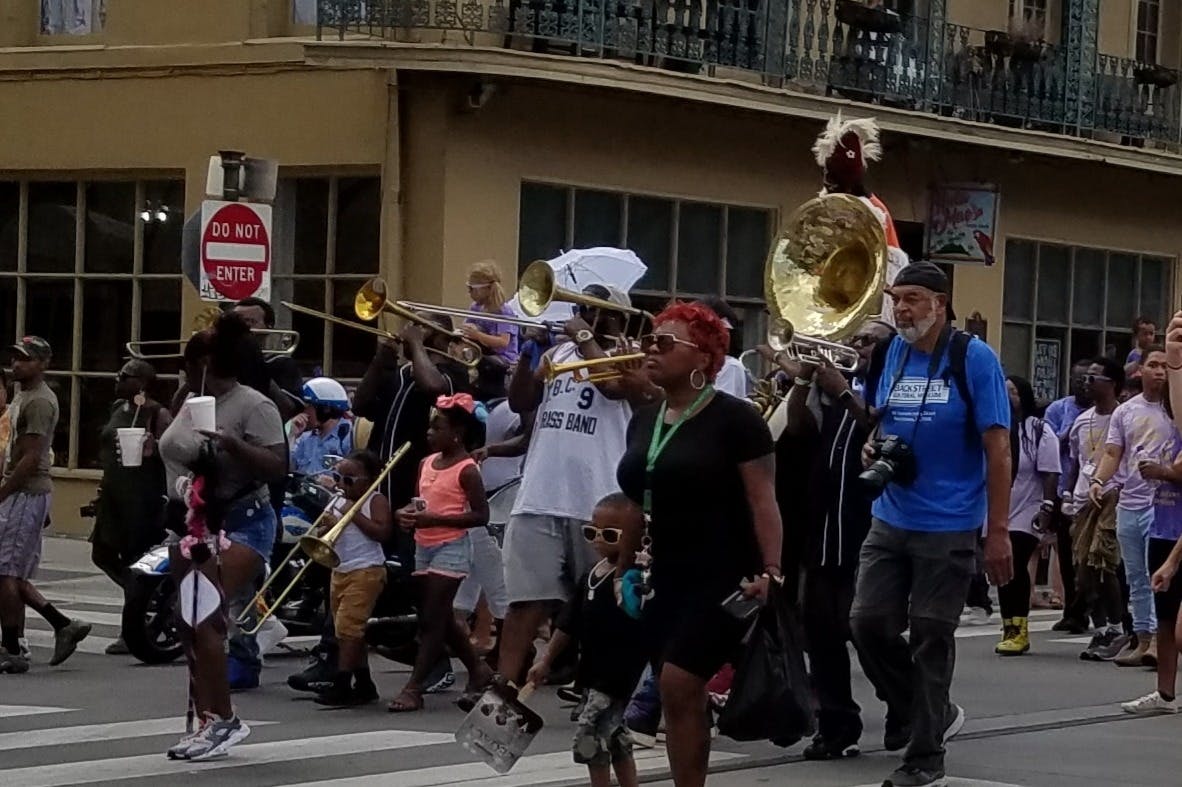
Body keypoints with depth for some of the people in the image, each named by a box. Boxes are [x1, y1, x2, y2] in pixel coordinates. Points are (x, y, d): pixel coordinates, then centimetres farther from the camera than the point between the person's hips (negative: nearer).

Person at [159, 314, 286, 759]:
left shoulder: (253, 406, -13)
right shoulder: (192, 403, 12)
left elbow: (278, 468, -19)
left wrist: (232, 444, -30)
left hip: (239, 524, -9)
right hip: (190, 525, 9)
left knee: (204, 618, -20)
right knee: (191, 625, 7)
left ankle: (222, 719, -15)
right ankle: (206, 722, 13)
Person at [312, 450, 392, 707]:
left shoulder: (376, 501, -8)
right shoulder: (339, 502, 13)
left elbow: (383, 533, -21)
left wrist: (355, 515, -21)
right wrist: (327, 526, -7)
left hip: (365, 571, -9)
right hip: (340, 571, 9)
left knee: (348, 627, -14)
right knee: (351, 630, 12)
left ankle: (342, 685, -14)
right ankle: (363, 684, 20)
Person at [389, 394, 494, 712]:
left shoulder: (466, 470, -12)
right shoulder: (426, 464, 10)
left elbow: (480, 515, -15)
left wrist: (434, 518, -21)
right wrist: (409, 513, -2)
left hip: (451, 547, -8)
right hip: (424, 546, 8)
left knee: (432, 619, -8)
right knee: (441, 619, 14)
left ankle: (414, 687, -9)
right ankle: (478, 670, 29)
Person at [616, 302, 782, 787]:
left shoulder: (734, 419, -9)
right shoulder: (643, 420, 11)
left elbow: (762, 500, -13)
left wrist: (769, 573, -21)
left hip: (723, 578, -7)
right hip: (666, 577, 7)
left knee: (679, 685, -16)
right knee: (678, 696, 6)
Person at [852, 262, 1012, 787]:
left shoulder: (974, 359, -9)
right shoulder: (890, 354, 6)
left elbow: (997, 449, -10)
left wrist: (998, 531, -15)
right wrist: (872, 450, -5)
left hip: (948, 527, -5)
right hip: (890, 520, 5)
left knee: (931, 638, 0)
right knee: (869, 624, 1)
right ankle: (929, 713, 24)